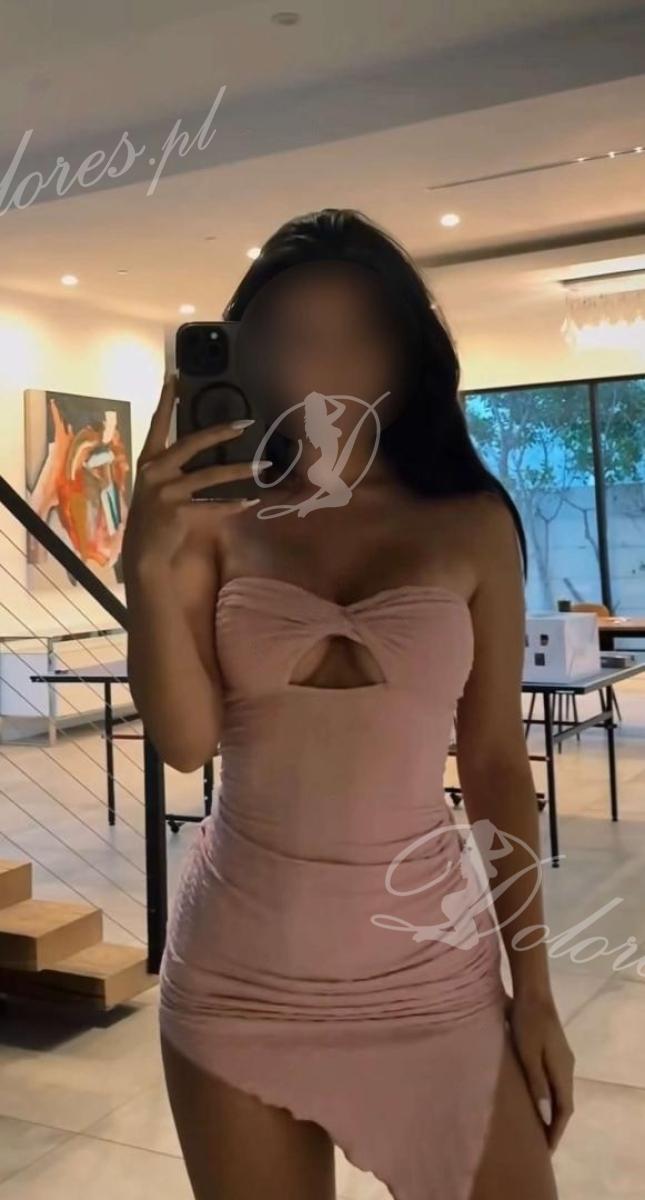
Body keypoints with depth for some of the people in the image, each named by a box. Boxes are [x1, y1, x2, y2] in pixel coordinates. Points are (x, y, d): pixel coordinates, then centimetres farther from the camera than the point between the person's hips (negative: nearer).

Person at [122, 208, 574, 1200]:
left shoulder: (471, 527, -2)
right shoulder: (219, 523, -2)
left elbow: (497, 762, 1)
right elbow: (186, 741, -9)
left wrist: (533, 982, 3)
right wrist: (149, 566, -23)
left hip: (426, 963, 0)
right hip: (239, 965, 1)